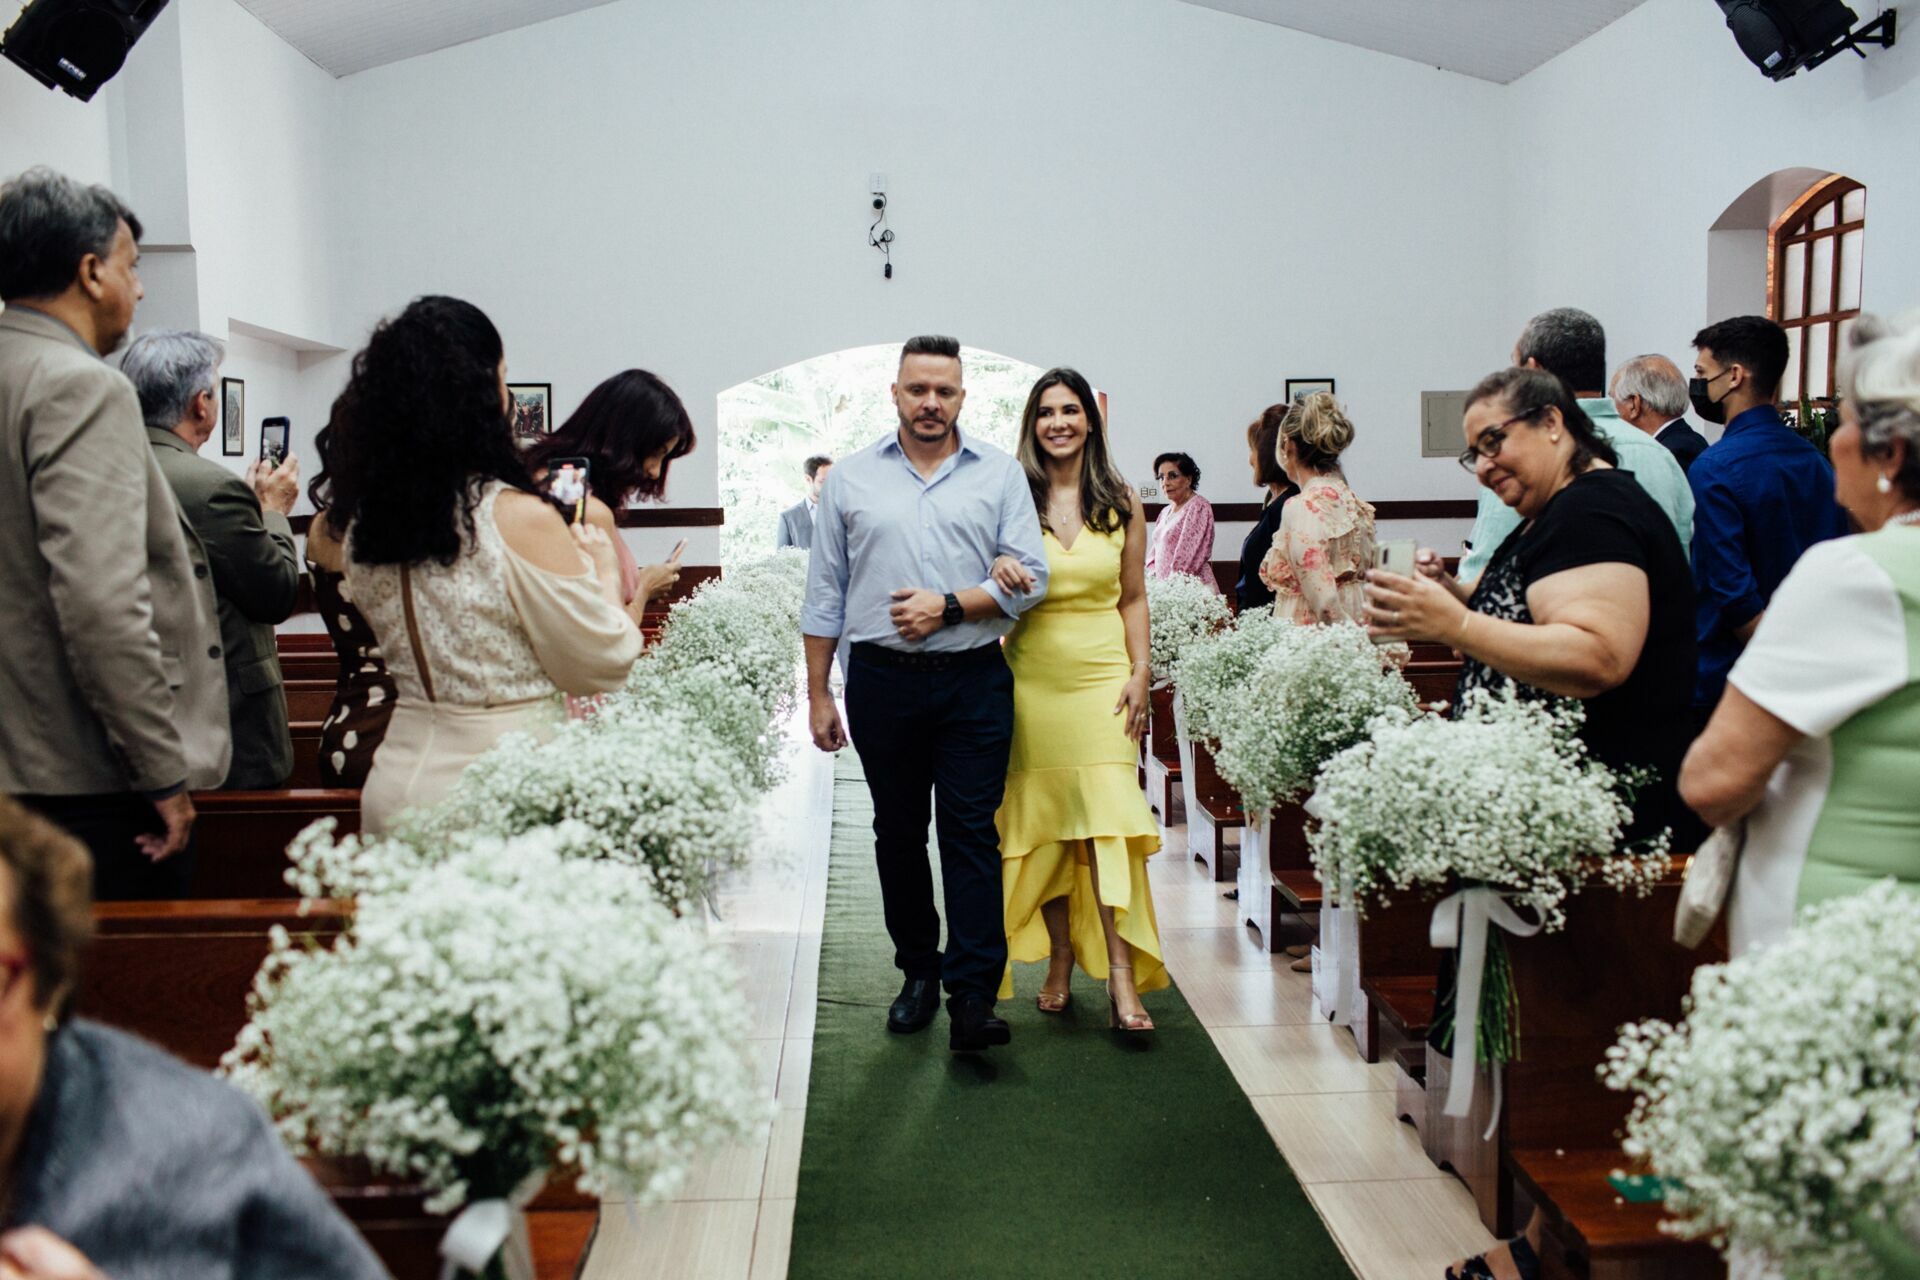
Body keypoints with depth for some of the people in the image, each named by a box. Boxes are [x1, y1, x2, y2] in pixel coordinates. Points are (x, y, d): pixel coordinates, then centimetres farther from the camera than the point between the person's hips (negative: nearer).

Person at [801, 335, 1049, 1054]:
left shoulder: (1000, 475, 6)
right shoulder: (850, 480, 8)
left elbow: (1031, 577, 0)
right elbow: (824, 595, 8)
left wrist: (950, 605, -13)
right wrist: (818, 696, 5)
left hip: (974, 679, -2)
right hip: (881, 681, 2)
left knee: (971, 834, -5)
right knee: (898, 833, 10)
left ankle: (972, 997, -5)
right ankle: (918, 974, 24)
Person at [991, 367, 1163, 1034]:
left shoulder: (1121, 504, 6)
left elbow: (1133, 598, 10)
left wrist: (1140, 672, -1)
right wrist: (998, 570, -18)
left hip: (1103, 673, 0)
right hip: (1032, 676, 0)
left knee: (1110, 821, -9)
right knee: (1042, 823, 5)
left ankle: (1122, 977, -7)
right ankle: (1059, 962, 18)